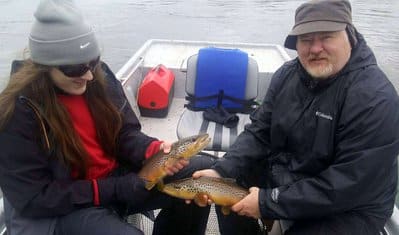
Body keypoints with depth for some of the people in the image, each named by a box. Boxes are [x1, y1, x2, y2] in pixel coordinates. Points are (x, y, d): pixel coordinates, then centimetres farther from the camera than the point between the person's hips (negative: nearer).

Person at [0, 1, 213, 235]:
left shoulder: (100, 75, -6)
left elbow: (126, 134, 2)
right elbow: (32, 198, -18)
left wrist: (157, 150, -21)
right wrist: (115, 189, -22)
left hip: (117, 174, 6)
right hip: (63, 208, -5)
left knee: (202, 170, -6)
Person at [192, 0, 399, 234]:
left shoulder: (376, 99, -25)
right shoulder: (287, 74, -4)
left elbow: (350, 186, -28)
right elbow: (259, 132, -2)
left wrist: (269, 202, -27)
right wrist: (222, 171, -18)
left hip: (349, 209, -6)